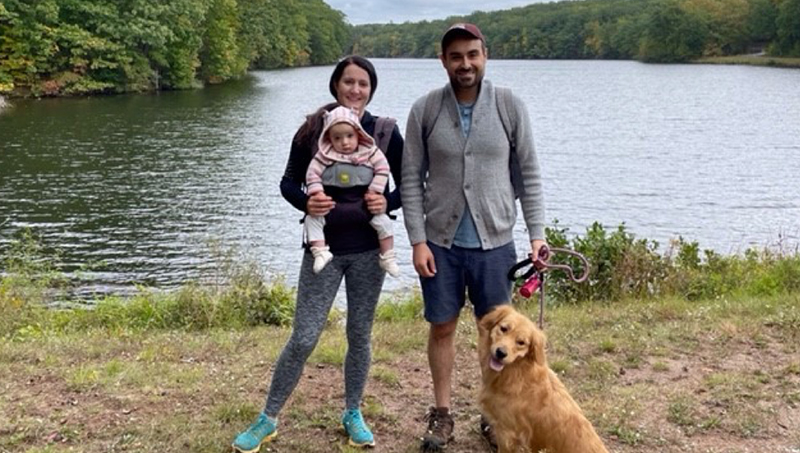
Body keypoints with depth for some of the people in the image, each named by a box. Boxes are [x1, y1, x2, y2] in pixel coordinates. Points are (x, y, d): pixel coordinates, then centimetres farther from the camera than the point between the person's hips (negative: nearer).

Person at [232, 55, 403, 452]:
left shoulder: (385, 132, -1)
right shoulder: (313, 129, -3)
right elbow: (288, 182, 3)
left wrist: (389, 202, -14)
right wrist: (305, 202, -17)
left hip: (368, 249, 1)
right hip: (323, 248, -1)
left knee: (360, 334, 11)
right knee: (303, 338, -1)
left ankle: (353, 414, 31)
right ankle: (268, 419, 15)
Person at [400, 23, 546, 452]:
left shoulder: (511, 106, -4)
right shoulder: (424, 110, -4)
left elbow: (529, 174, 1)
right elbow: (412, 179, -2)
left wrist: (537, 233, -4)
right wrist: (418, 240, -7)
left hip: (495, 242, 0)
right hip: (440, 242, 0)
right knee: (442, 327, 11)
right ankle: (441, 415, 27)